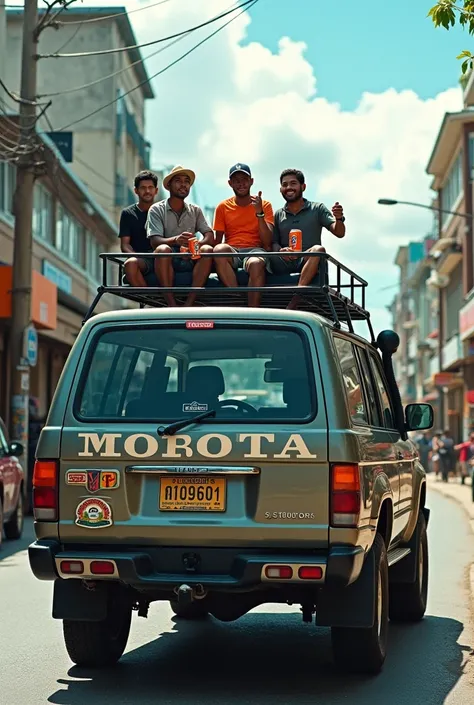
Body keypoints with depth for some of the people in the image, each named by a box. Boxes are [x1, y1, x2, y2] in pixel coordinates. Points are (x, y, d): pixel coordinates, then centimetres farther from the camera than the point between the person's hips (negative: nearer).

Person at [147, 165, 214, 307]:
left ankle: (188, 304, -34)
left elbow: (210, 237, 3)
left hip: (190, 260, 3)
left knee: (207, 250, -27)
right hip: (167, 261, -3)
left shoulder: (195, 210, 15)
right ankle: (172, 306, -37)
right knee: (163, 249, -35)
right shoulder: (157, 209, 4)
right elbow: (155, 241, -10)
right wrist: (175, 240, -32)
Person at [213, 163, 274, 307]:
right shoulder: (223, 207, 16)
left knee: (256, 263, -40)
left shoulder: (264, 205, 11)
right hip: (231, 251, 2)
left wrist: (259, 213, -11)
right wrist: (221, 251, -11)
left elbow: (268, 242, 0)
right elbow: (217, 242, 14)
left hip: (255, 250, -1)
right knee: (219, 250, -37)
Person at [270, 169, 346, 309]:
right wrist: (280, 251, -15)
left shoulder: (317, 209, 12)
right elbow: (273, 243, 10)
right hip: (283, 264, 2)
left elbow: (339, 233, 3)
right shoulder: (278, 215, 18)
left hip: (308, 261, -2)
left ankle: (291, 305, -44)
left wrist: (339, 219, -20)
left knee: (318, 250, -34)